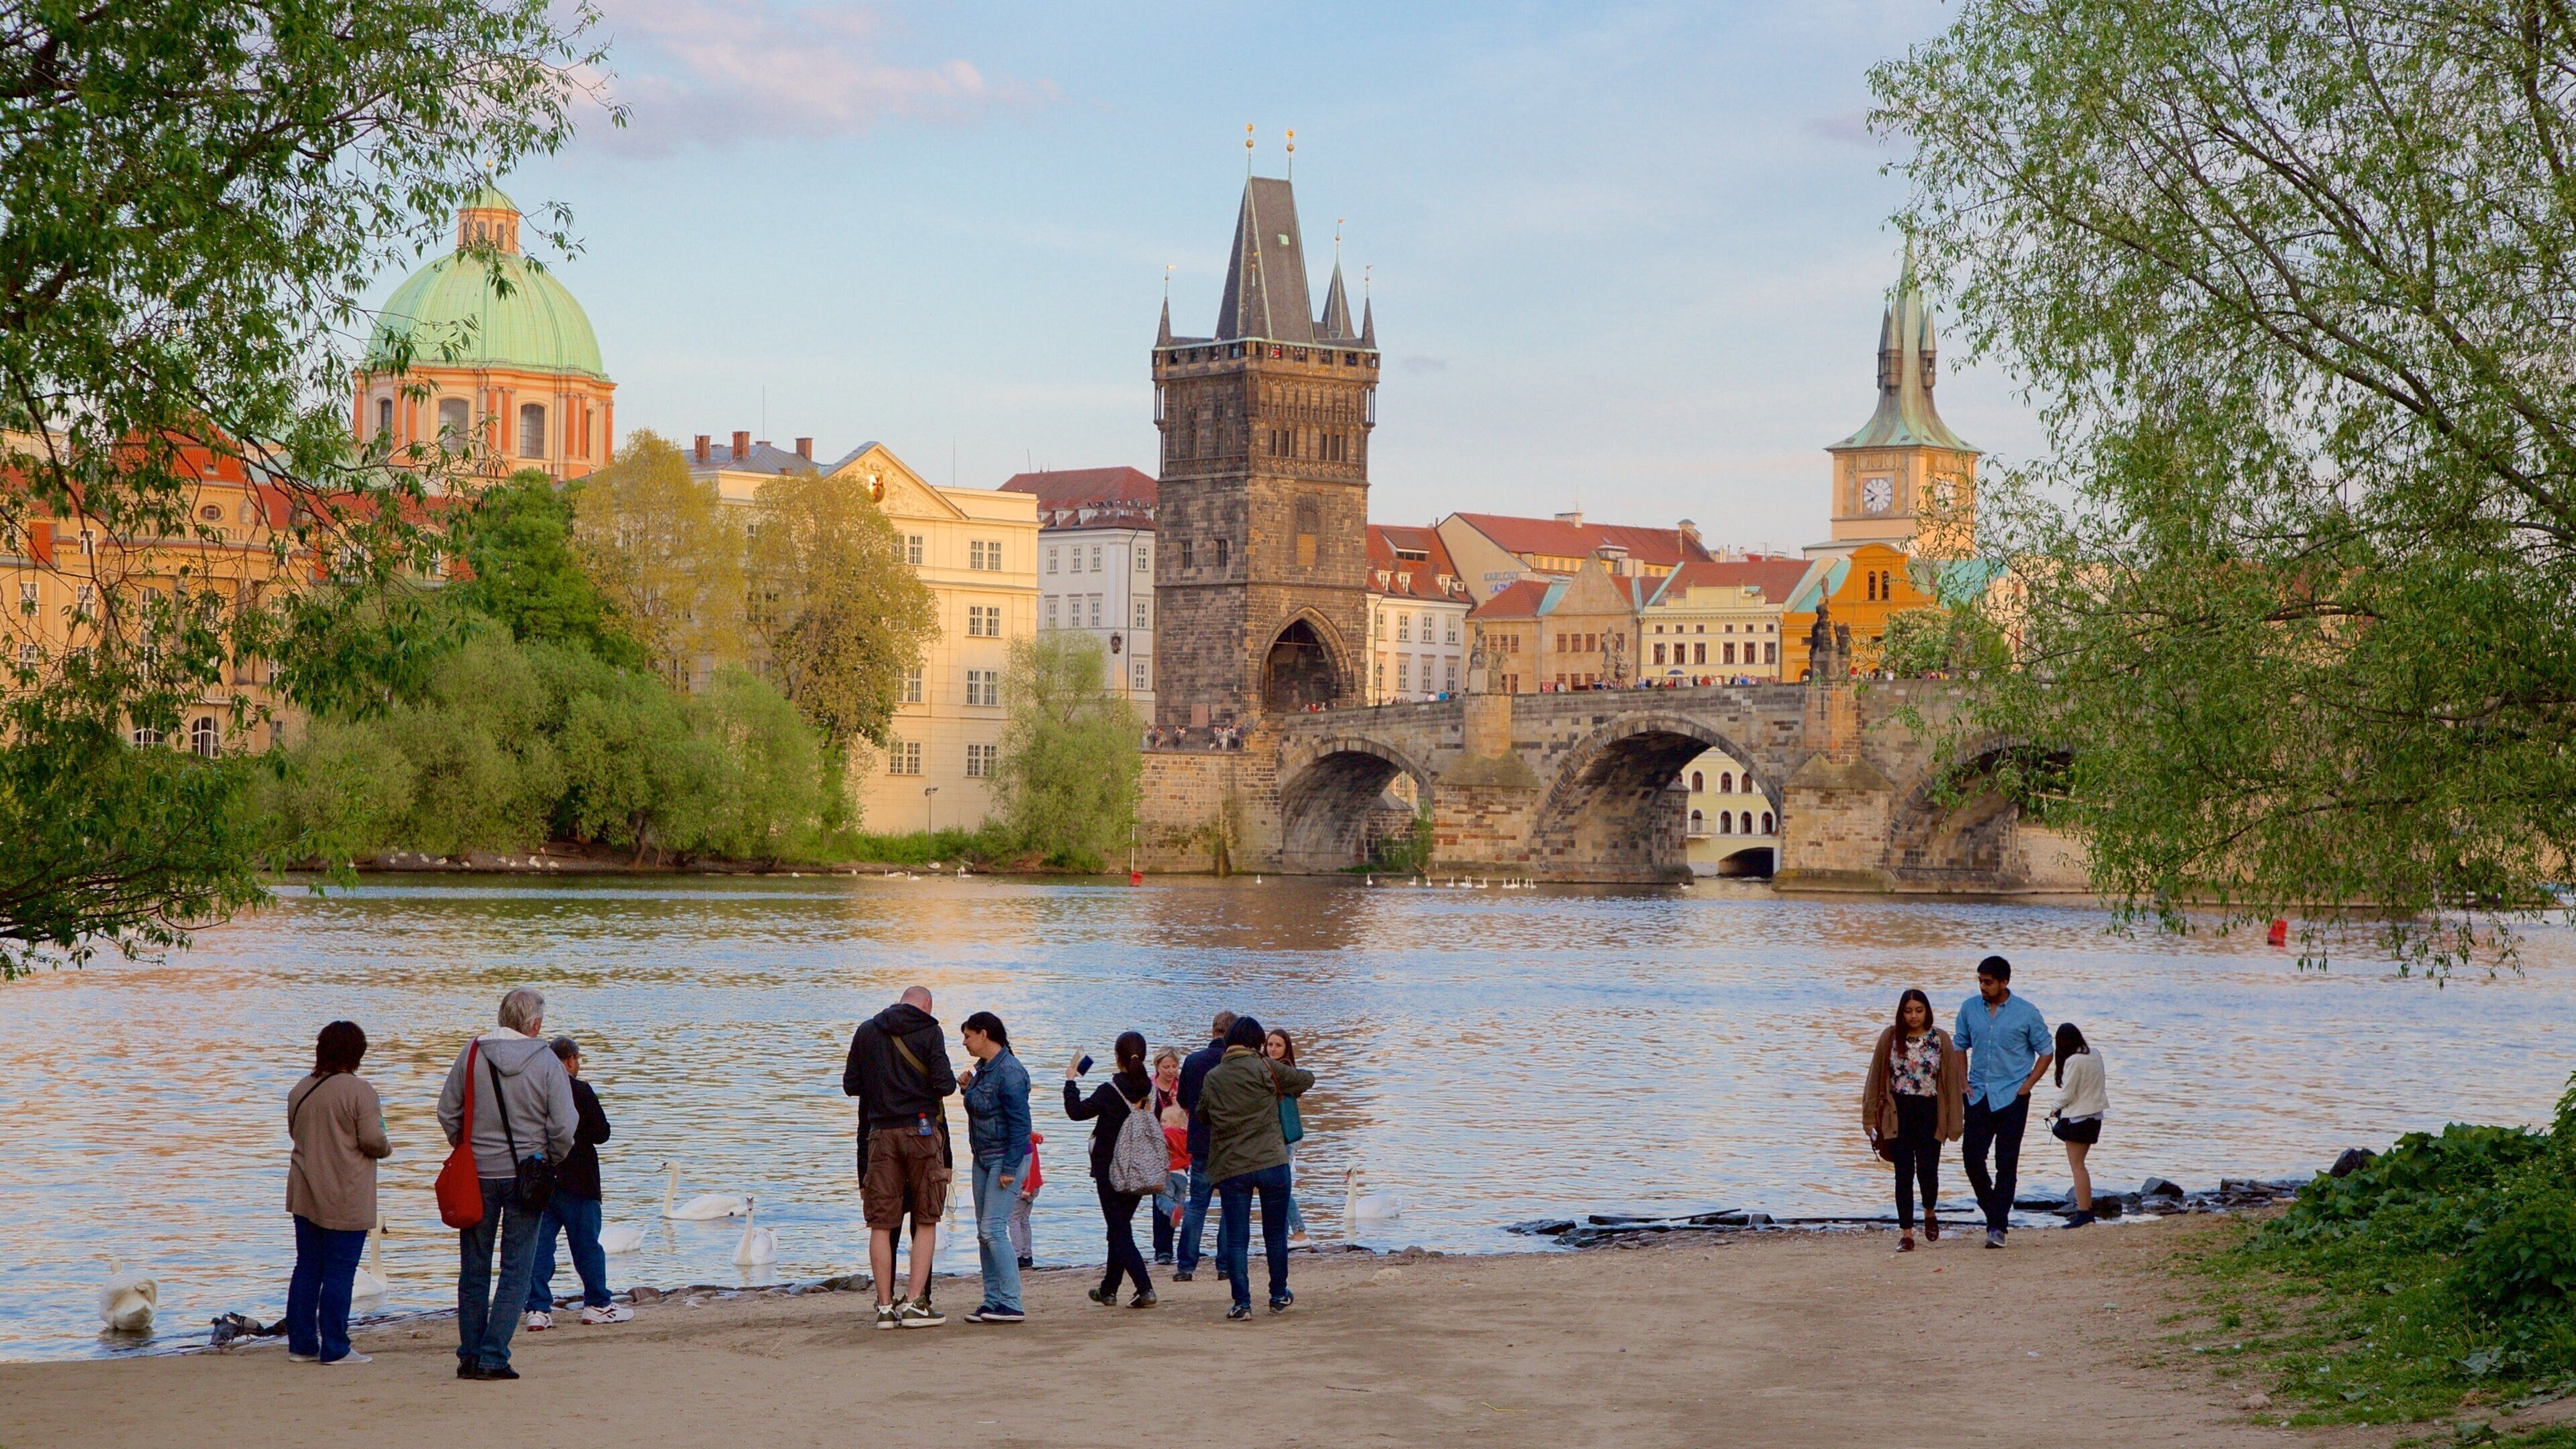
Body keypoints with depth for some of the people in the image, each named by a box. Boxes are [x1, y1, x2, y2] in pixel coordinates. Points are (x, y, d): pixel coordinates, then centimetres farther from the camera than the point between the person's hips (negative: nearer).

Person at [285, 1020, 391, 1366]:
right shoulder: (359, 1090, -14)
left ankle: (301, 1344, 16)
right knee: (339, 1273, -1)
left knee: (307, 1269, 13)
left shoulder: (300, 1090, 7)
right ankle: (334, 1348, 2)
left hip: (305, 1194, 6)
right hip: (346, 1199, -6)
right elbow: (372, 1140, -17)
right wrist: (387, 1149, 4)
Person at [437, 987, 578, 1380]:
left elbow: (447, 1111, 2)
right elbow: (564, 1127, -9)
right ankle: (493, 1357, -4)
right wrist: (549, 1161, 9)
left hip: (478, 1174, 2)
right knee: (516, 1270, 3)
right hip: (526, 1177, -2)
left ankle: (469, 1355, 15)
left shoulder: (472, 1053, -3)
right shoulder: (546, 1062, -9)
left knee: (474, 1270, 12)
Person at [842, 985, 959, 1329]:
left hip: (881, 1133, 3)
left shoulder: (866, 1031, 8)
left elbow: (850, 1085, 11)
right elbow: (944, 1084, -10)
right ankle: (915, 1303, -4)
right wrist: (953, 1081, 12)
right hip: (922, 1131, -3)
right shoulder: (929, 1031, -3)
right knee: (926, 1223, 4)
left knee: (881, 1224, 5)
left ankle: (885, 1306, 1)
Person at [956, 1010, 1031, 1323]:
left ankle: (1011, 1305, -14)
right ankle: (992, 1301, 12)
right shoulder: (982, 1068, 12)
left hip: (1007, 1158, -10)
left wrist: (1010, 1169, -22)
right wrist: (967, 1088, 5)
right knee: (984, 1232, 8)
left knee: (993, 1229, -15)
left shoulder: (1009, 1072, -16)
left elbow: (1019, 1123, -19)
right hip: (983, 1158, 10)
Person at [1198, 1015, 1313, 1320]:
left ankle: (1242, 1303, -2)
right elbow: (1306, 1079, 6)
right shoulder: (1264, 1069, -4)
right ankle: (1279, 1296, 24)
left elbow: (1201, 1114, 17)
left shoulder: (1211, 1079, 5)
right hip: (1272, 1163, -1)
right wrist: (1285, 1091, 27)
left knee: (1236, 1239, 4)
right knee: (1275, 1234, 13)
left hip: (1229, 1169, 1)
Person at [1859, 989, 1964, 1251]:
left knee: (1927, 1170, -3)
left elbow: (1951, 1079, 2)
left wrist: (1954, 1120, -1)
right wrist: (1871, 1116, 1)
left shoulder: (1940, 1040, 1)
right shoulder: (1890, 1038, 2)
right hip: (1899, 1114, 1)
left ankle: (1930, 1212, 28)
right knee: (1904, 1174, 1)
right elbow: (1876, 1077, 5)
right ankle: (1906, 1233, 5)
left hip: (1930, 1113, -1)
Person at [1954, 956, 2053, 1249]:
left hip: (2012, 1098, -3)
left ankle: (1998, 1226, -1)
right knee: (1971, 1156, -3)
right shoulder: (1969, 1009, 5)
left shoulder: (2026, 1013, -5)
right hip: (1979, 1096, 3)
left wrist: (2026, 1087, -5)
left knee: (2007, 1164, -3)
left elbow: (2045, 1052, 4)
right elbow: (1960, 1046, 17)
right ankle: (1994, 1211, 19)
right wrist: (1962, 1082, 5)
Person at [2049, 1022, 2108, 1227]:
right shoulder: (2095, 1055, 6)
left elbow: (2067, 1094, -17)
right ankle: (2086, 1207, 20)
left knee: (2077, 1166, -4)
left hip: (2077, 1117, -8)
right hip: (2094, 1115, 8)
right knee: (2079, 1165, 17)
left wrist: (2056, 1109, 3)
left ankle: (2084, 1211, -8)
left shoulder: (2073, 1061, -18)